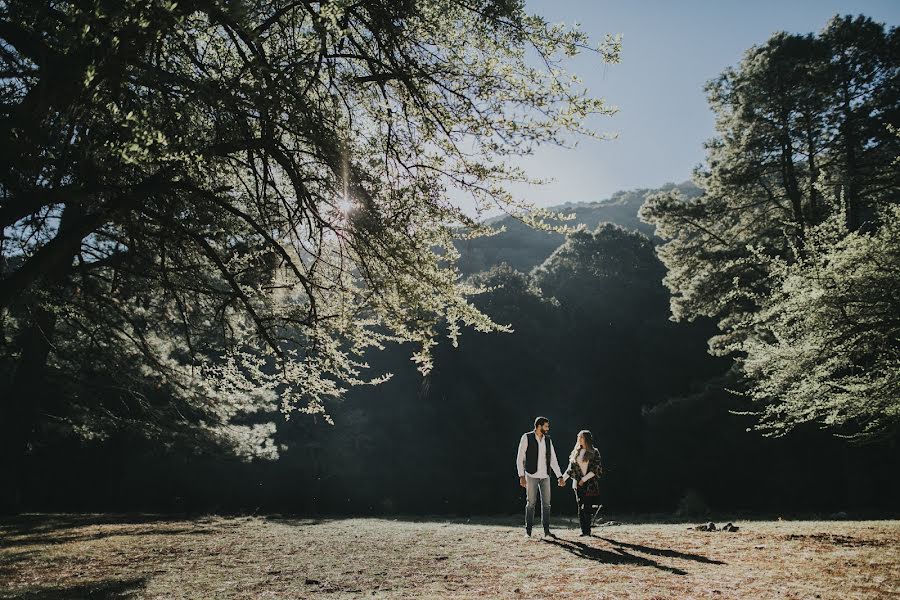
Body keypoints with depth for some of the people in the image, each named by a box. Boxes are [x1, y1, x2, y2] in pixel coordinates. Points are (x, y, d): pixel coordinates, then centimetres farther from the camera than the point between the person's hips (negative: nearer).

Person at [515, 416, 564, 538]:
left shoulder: (548, 440, 8)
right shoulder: (527, 438, -6)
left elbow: (553, 460, 11)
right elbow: (520, 458, -6)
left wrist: (559, 476, 4)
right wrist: (521, 476, -13)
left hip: (545, 476, 4)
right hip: (531, 475, -4)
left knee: (546, 503, 3)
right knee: (531, 503, 1)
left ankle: (546, 530, 9)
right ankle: (528, 530, 10)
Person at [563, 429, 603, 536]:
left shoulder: (594, 452, -1)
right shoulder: (576, 452, 12)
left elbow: (596, 469, -7)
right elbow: (571, 469, 13)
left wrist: (584, 479, -12)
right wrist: (563, 478, 1)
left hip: (590, 484, -4)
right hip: (578, 484, 4)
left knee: (587, 507, -5)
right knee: (581, 508, 2)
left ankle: (587, 530, 1)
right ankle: (584, 530, 6)